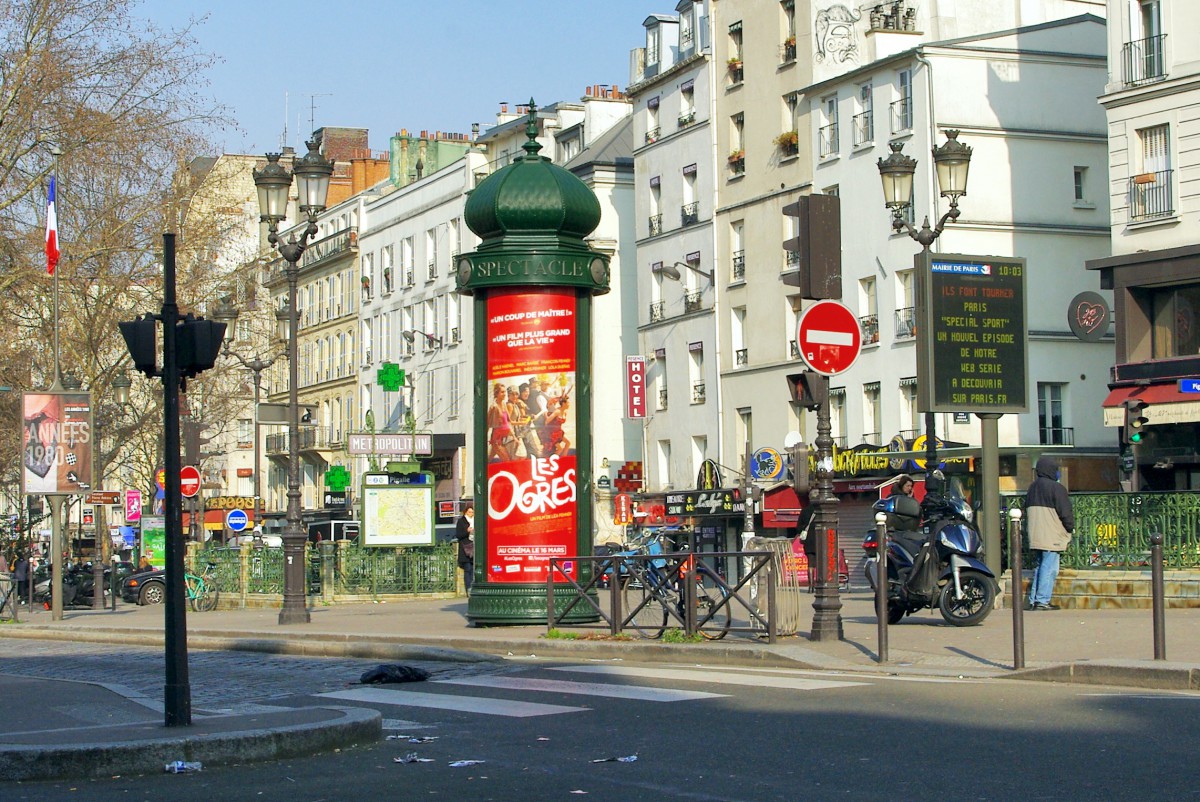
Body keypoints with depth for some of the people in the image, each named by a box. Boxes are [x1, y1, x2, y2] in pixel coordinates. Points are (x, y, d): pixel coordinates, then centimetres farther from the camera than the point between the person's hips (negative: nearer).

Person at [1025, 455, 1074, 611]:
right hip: (1051, 537, -8)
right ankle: (1042, 600, -11)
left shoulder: (1032, 488, 16)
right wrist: (1070, 528, 3)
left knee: (1039, 566, 14)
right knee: (1049, 568, -7)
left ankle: (1033, 600, 13)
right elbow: (1065, 512, -11)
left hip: (1035, 538, 8)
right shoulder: (1056, 488, -10)